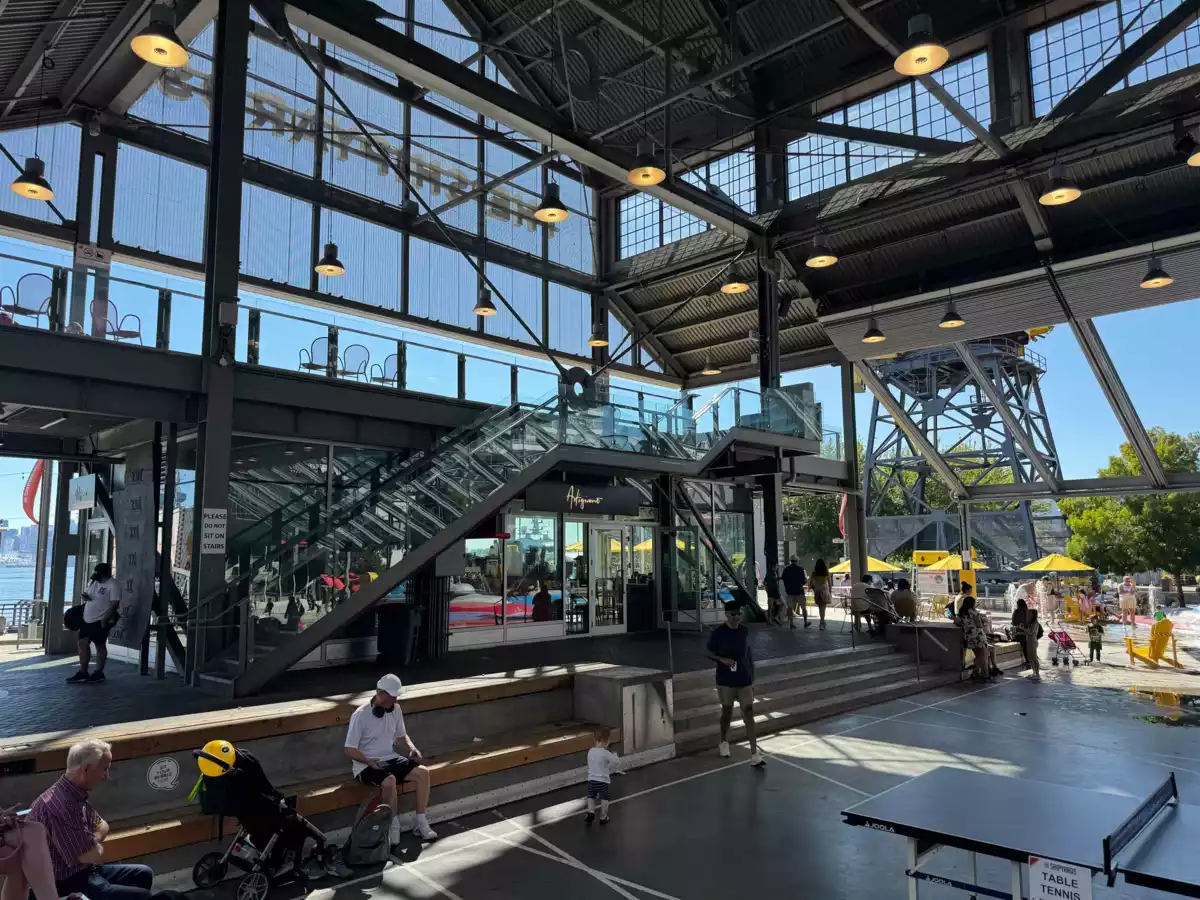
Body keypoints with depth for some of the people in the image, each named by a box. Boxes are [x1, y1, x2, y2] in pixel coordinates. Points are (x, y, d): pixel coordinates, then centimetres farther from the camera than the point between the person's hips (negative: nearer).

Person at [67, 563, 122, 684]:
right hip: (87, 619, 9)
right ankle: (82, 673, 17)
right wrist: (85, 596, -1)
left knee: (100, 646, -1)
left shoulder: (113, 585, -17)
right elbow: (89, 596, 23)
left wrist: (105, 620, -24)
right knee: (83, 643, 9)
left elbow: (114, 604, -21)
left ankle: (99, 673, 9)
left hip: (100, 621, -9)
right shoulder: (93, 581, 10)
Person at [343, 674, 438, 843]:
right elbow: (350, 750, -14)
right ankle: (394, 825, -15)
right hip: (366, 765, -6)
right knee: (390, 780, -36)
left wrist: (411, 747, -4)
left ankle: (421, 822, -6)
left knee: (422, 772, -16)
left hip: (390, 758, 6)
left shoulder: (395, 709, 1)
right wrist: (370, 762, -27)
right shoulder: (361, 715, -17)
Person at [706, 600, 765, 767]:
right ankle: (724, 742, 39)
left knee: (749, 714, -4)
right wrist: (723, 659, -21)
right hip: (726, 681, -2)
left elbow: (748, 654, 9)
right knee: (727, 712, 14)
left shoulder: (745, 631, 1)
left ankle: (754, 755, -4)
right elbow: (709, 654, -1)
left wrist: (752, 679, 10)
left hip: (745, 680, 2)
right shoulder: (718, 633, -10)